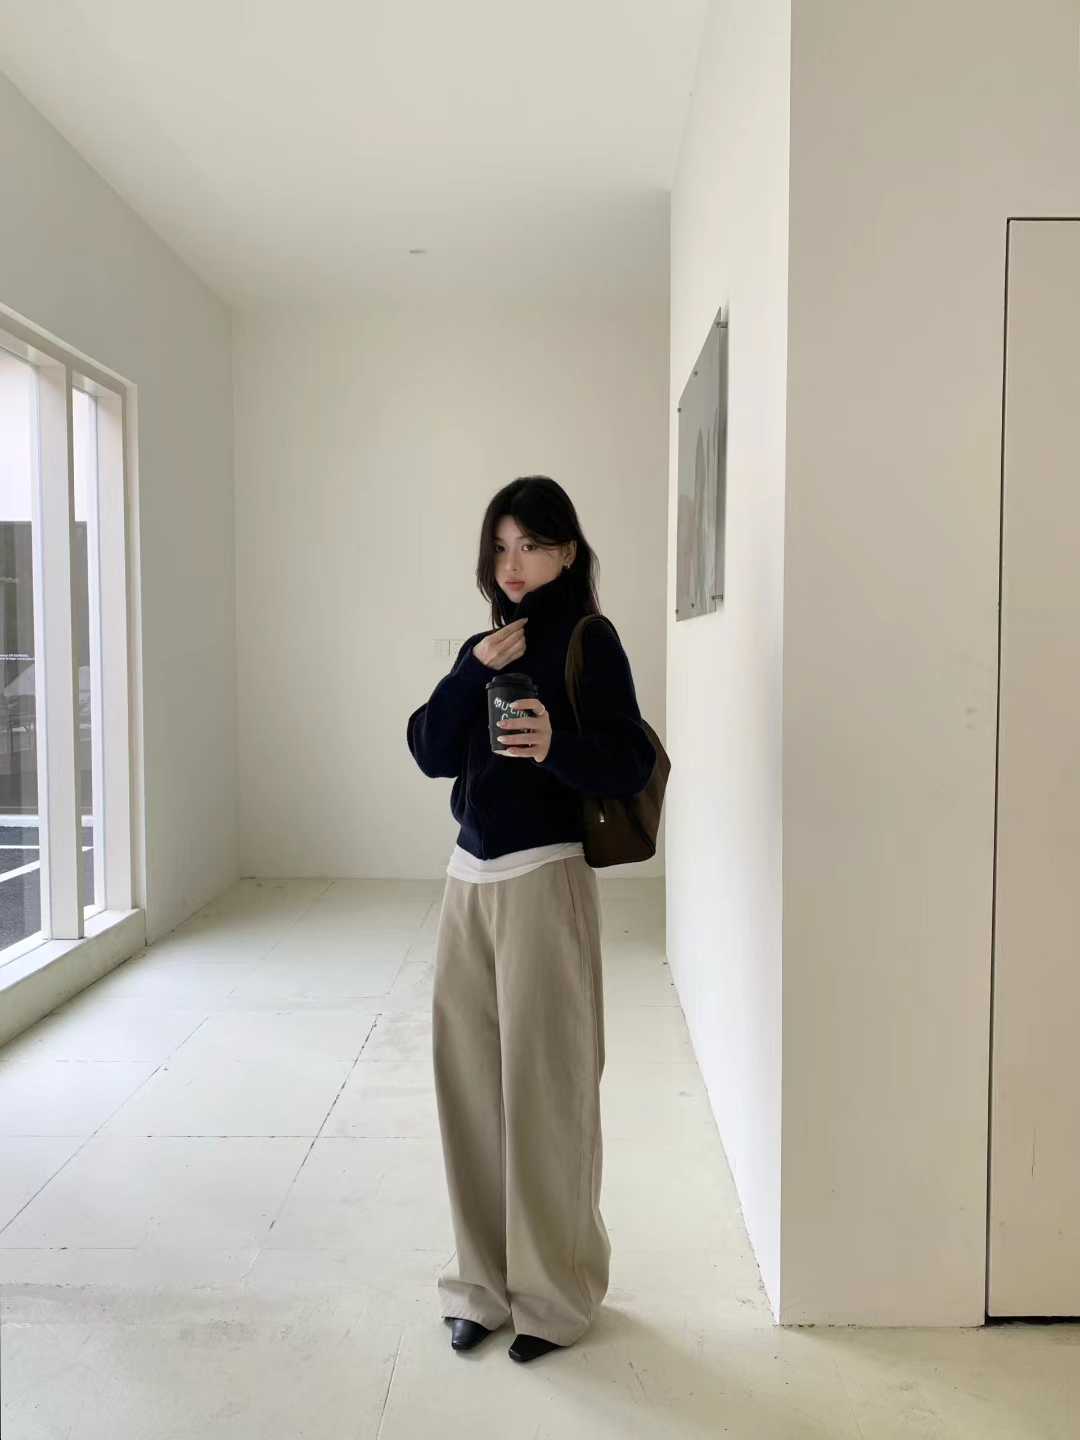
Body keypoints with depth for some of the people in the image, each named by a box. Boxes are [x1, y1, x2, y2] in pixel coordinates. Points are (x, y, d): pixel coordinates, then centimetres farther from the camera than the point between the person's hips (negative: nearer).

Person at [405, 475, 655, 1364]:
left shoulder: (589, 640, -4)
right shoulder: (484, 646, 15)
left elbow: (630, 768, -12)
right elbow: (431, 753, 4)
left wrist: (558, 744, -30)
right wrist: (474, 671, -8)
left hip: (544, 881, -6)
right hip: (469, 880, 6)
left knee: (544, 1088, 1)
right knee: (470, 1082, 8)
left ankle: (555, 1293, 20)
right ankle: (485, 1281, 25)